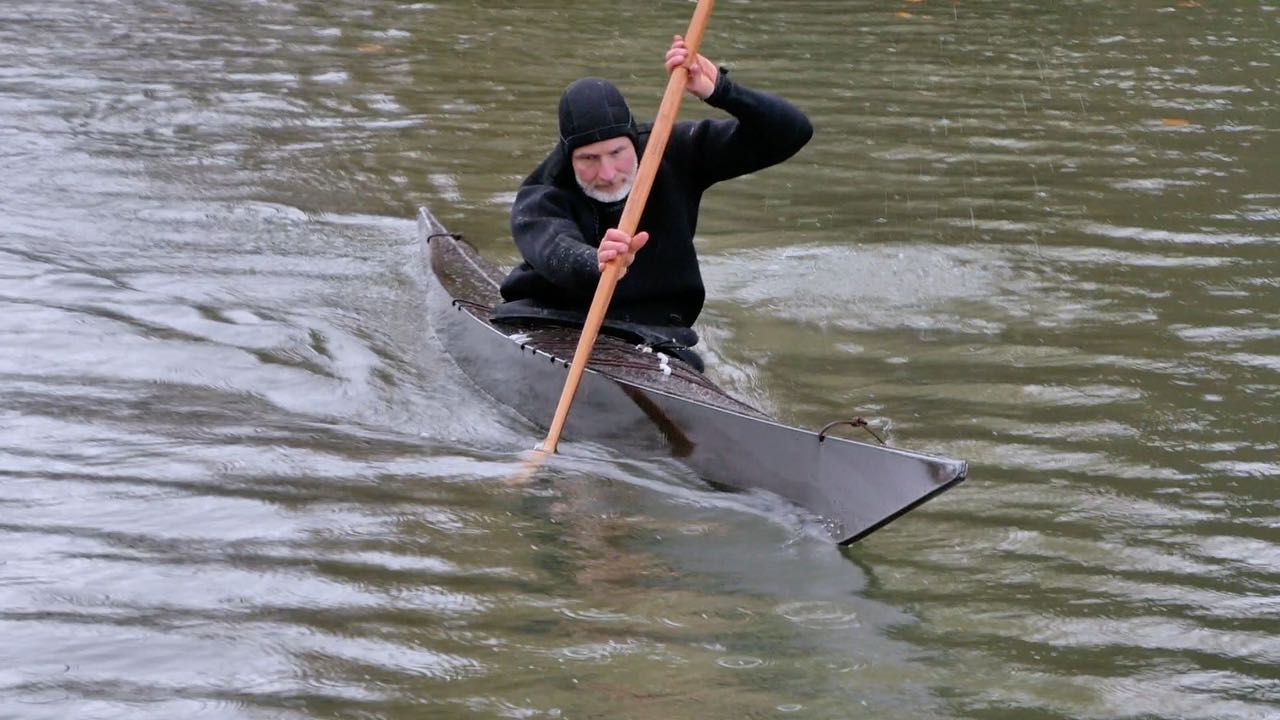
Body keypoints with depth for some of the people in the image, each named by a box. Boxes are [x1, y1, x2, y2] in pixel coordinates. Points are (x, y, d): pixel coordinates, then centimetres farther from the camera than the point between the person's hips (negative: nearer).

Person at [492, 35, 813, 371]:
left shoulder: (673, 153, -3)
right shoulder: (539, 199, -9)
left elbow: (792, 132, -7)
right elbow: (556, 251, -34)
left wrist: (719, 91, -25)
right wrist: (597, 265, -58)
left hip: (651, 334, 1)